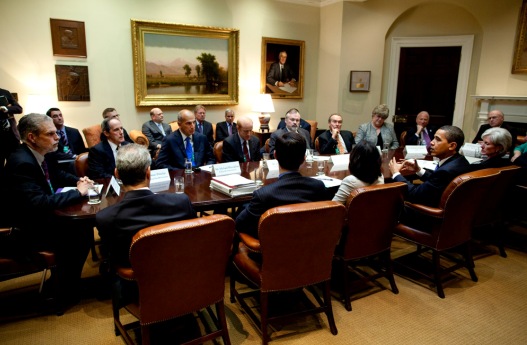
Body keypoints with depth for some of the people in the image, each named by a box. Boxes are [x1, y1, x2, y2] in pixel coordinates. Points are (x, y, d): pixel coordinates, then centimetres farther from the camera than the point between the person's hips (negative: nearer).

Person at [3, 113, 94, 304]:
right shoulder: (21, 163, -27)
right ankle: (69, 291, 2)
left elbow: (58, 175, 19)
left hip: (41, 216, 9)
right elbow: (39, 204, -35)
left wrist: (79, 181, 0)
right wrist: (78, 192, -25)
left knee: (84, 224, -4)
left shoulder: (39, 154, 0)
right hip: (28, 229, -9)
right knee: (80, 231, -18)